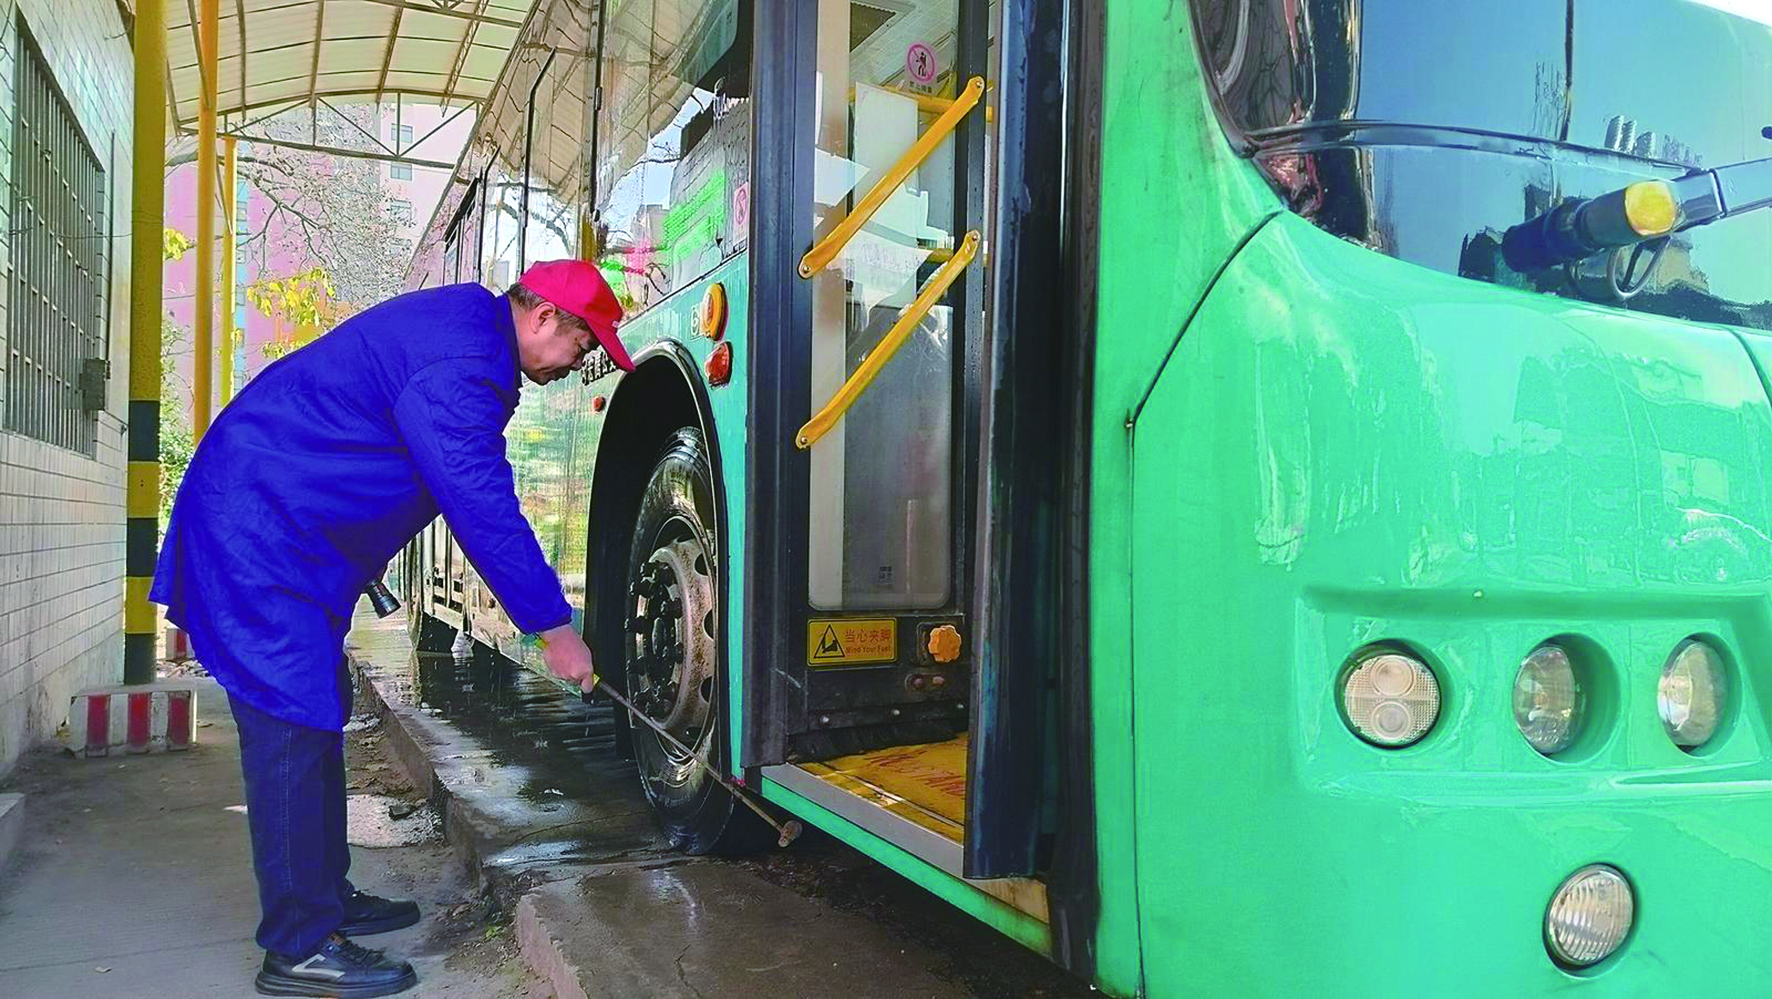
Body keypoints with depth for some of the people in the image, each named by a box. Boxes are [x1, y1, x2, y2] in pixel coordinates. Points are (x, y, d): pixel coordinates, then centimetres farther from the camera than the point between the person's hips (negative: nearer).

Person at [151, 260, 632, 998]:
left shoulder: (469, 326, 9)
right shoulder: (457, 367, -24)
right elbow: (486, 513, -24)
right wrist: (554, 630, -17)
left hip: (277, 525, 11)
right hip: (259, 528, -11)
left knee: (318, 713, 14)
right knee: (293, 723, -10)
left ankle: (324, 899, 24)